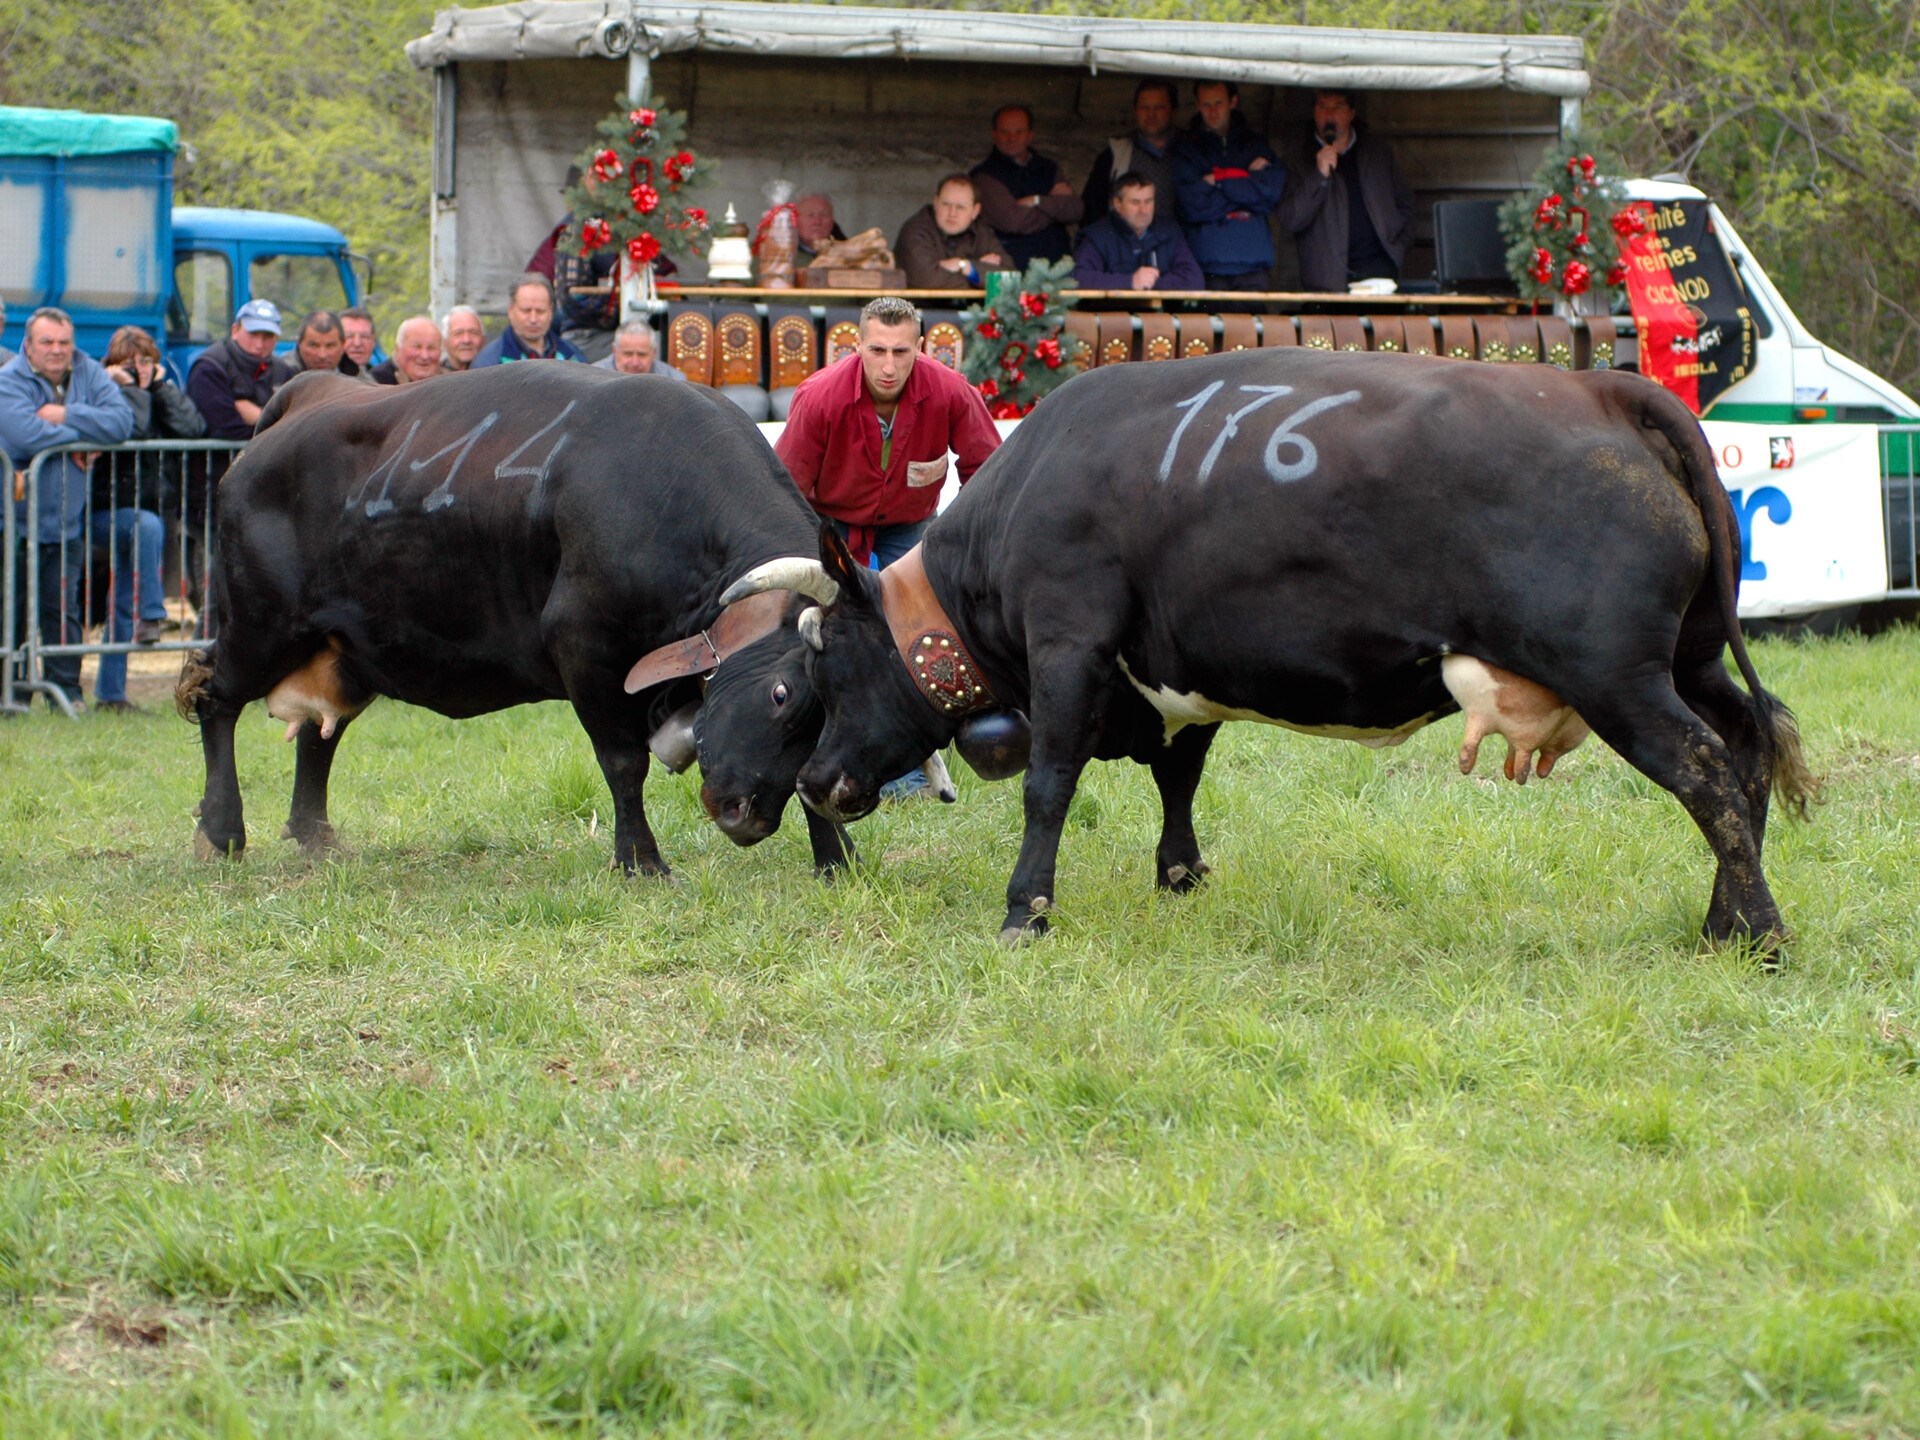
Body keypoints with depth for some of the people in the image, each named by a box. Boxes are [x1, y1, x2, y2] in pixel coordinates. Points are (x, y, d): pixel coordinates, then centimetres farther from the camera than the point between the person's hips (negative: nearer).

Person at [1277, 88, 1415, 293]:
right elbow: (1290, 220, -4)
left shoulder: (1379, 151, 16)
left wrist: (1400, 244, 8)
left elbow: (1404, 202, 23)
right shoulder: (1302, 159, 6)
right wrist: (1319, 175, -14)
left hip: (1380, 267, 2)